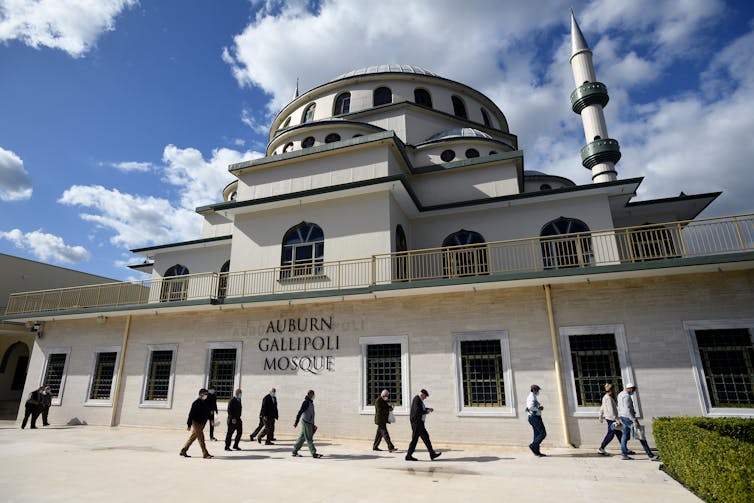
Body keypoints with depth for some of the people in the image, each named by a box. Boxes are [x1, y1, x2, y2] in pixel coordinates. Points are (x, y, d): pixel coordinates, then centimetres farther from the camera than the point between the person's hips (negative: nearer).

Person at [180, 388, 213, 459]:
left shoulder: (205, 403, 10)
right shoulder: (196, 403, -14)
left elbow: (208, 413, 18)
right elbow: (191, 414, -15)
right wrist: (189, 425, -16)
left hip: (201, 423, 8)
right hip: (196, 423, -8)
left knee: (193, 437, 15)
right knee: (201, 438, -6)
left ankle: (183, 451, 28)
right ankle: (205, 454, -3)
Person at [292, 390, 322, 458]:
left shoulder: (311, 402, 15)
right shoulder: (306, 402, -14)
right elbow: (300, 412, -20)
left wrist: (313, 424, 26)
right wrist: (296, 422, -24)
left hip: (309, 423, 9)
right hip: (306, 422, -9)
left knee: (302, 438, 13)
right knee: (309, 439, -4)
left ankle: (294, 452, 20)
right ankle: (314, 454, -1)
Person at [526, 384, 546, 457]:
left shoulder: (531, 397, 18)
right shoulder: (532, 397, -14)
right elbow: (530, 407, -29)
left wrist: (539, 407, 8)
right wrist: (538, 409, -15)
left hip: (532, 418, 10)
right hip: (535, 417, -10)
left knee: (537, 434, 10)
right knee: (543, 433, -8)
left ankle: (537, 452, 10)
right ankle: (533, 445, -10)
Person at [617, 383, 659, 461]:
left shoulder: (620, 394, 14)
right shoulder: (626, 396, -18)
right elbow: (628, 410, -24)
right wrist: (635, 421, -25)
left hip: (623, 417, 10)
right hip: (628, 417, -10)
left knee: (625, 436, 10)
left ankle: (623, 455, 11)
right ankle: (650, 455, 2)